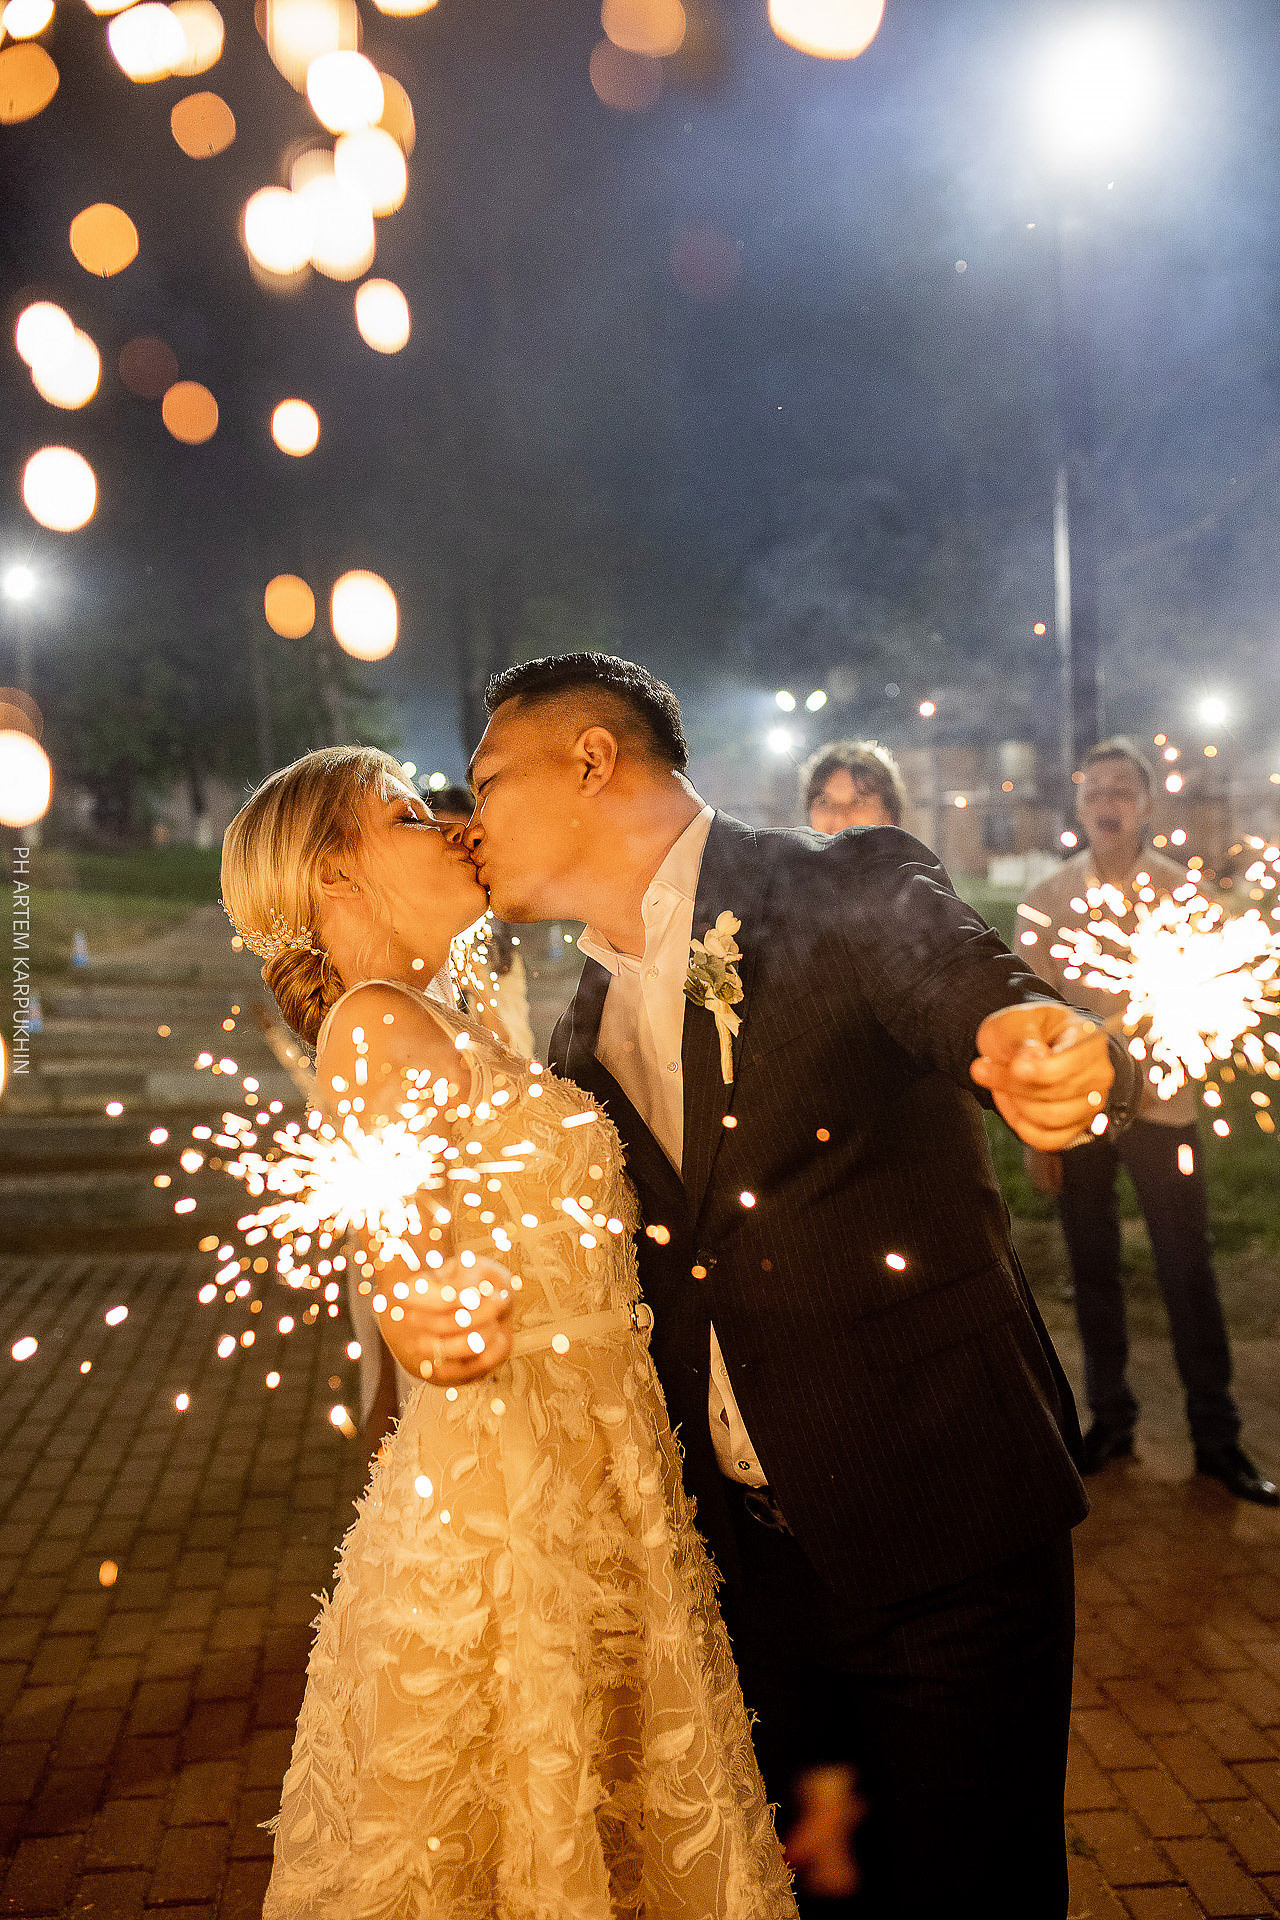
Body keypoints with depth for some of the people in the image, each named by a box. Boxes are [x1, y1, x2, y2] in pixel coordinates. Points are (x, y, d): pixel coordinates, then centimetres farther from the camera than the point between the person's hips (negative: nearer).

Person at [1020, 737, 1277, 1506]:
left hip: (1161, 1108, -1)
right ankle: (1111, 1420, 25)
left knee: (1189, 1273, 3)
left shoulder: (1183, 892, -2)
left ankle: (1217, 1435, 16)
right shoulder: (1049, 900, 1)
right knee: (1094, 1270, 11)